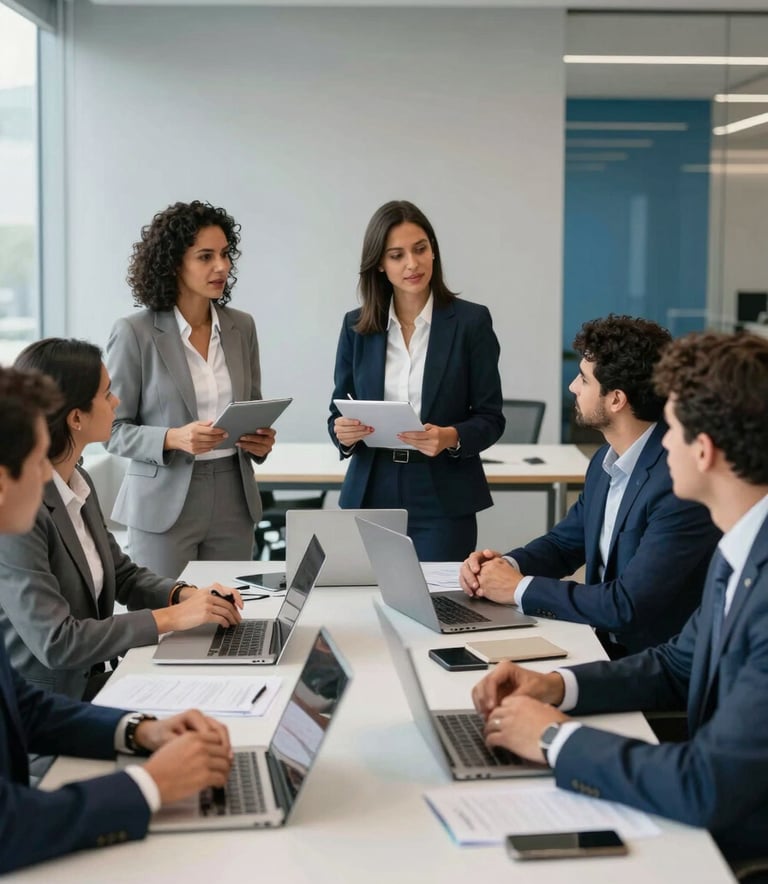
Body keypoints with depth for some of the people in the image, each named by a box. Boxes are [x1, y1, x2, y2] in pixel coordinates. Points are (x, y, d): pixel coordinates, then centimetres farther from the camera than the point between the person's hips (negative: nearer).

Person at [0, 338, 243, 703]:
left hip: (89, 683, 8)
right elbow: (55, 642, -25)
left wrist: (185, 595, -3)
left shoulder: (78, 482, 4)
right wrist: (171, 617, -19)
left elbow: (121, 573, 16)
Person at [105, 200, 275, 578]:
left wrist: (260, 440, -5)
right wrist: (173, 439, -21)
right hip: (165, 503, -4)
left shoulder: (241, 326, 6)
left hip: (233, 501, 4)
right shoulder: (135, 333, -8)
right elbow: (113, 429, -5)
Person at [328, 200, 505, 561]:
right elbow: (339, 411, 9)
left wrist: (451, 437, -21)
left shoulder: (471, 321, -3)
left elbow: (491, 418, -3)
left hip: (443, 502, -2)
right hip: (371, 496, 2)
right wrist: (343, 433, -13)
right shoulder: (356, 326, 4)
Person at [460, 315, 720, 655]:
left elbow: (628, 606, -26)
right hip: (603, 643, 7)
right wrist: (505, 565, -4)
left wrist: (519, 588, -16)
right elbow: (563, 543, 17)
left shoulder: (683, 482, -23)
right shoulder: (606, 461, 4)